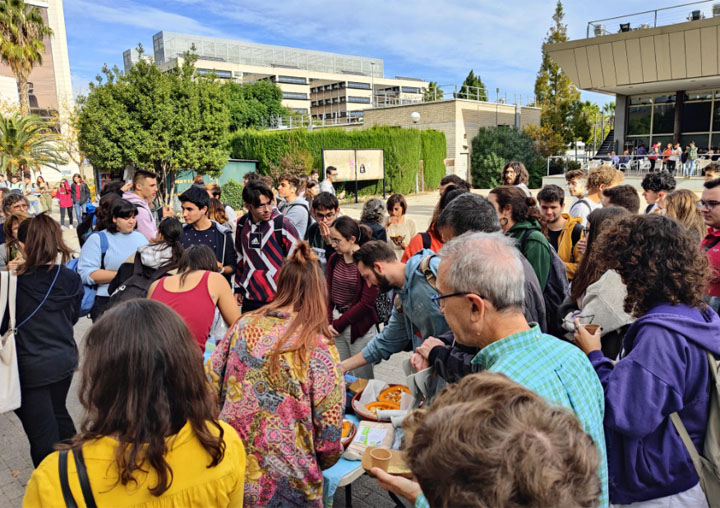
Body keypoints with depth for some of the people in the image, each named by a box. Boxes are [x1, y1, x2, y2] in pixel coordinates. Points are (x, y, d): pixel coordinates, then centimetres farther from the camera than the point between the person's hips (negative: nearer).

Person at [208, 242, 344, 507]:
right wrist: (325, 460, 8)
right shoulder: (319, 348, -16)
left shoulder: (244, 325, -5)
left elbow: (211, 387, 3)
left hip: (232, 470, 4)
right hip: (285, 482, -4)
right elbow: (329, 429, -13)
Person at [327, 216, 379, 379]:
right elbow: (328, 293, 10)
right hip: (336, 319, 5)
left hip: (360, 326, -5)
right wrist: (328, 322, -3)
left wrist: (337, 324, -10)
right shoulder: (334, 259, 5)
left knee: (362, 377, 6)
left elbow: (366, 302, -14)